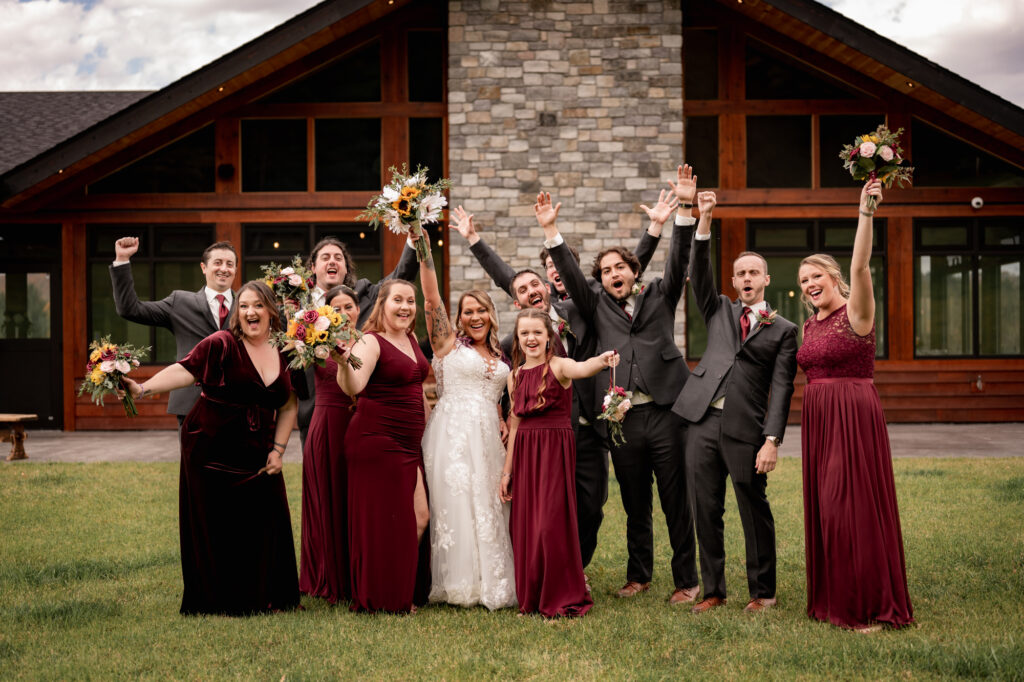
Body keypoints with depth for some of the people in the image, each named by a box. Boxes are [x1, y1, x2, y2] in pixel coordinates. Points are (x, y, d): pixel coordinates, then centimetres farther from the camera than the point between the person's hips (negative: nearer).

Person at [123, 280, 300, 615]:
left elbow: (288, 406, 13)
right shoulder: (221, 344, -8)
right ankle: (219, 601, 14)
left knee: (264, 521, 2)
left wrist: (278, 450, 5)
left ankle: (265, 597, 18)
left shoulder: (284, 353, 7)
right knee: (215, 527, 1)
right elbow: (185, 370, -19)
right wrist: (143, 388, -34)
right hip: (211, 449, -4)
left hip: (256, 456, 4)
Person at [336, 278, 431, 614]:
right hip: (376, 443, -8)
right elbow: (353, 387, -29)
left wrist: (424, 432, 21)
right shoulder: (371, 341, -13)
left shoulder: (411, 338, 12)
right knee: (382, 522, -1)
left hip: (410, 445, 8)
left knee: (420, 517, 9)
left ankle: (407, 593, 23)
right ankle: (381, 598, 11)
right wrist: (344, 362, -49)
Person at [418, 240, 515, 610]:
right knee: (457, 505, -6)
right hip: (454, 433, -5)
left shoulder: (499, 354, 18)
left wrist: (502, 423, 6)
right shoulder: (448, 342, 3)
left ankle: (491, 582, 15)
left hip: (488, 436, 5)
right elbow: (431, 299, -8)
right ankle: (460, 584, 3)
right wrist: (424, 254, -16)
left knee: (489, 506, 5)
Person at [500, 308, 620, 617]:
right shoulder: (515, 376, 11)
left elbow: (581, 368, -30)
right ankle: (531, 597, 19)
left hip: (556, 449, -5)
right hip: (524, 452, 5)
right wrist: (507, 469, 15)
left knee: (552, 522, -7)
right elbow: (516, 424, 15)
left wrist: (602, 360, -52)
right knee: (524, 524, 6)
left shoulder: (558, 366, -6)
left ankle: (564, 598, 6)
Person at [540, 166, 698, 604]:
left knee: (676, 501, 1)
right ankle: (639, 576, 24)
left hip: (665, 412, -2)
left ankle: (686, 580, 10)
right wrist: (551, 230, -5)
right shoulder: (598, 307, 16)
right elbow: (569, 275, 7)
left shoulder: (659, 296, 12)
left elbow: (679, 260, 0)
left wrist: (683, 211, -15)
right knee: (635, 505, 11)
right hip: (622, 418, 2)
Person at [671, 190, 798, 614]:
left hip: (745, 428, -3)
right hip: (703, 421, 3)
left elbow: (781, 389, 0)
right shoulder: (720, 311, 18)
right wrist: (704, 221, -7)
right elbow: (699, 274, 4)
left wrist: (772, 441, -10)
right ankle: (713, 591, 16)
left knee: (754, 511, 1)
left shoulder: (783, 330, 8)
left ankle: (762, 592, 14)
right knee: (705, 511, 6)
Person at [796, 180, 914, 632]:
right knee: (825, 508, 10)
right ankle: (834, 600, 21)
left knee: (855, 507, -5)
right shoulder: (810, 326, 14)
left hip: (854, 417, -8)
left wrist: (866, 212, -36)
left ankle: (869, 606, 4)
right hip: (818, 421, 8)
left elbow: (860, 267, -24)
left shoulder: (855, 314, -7)